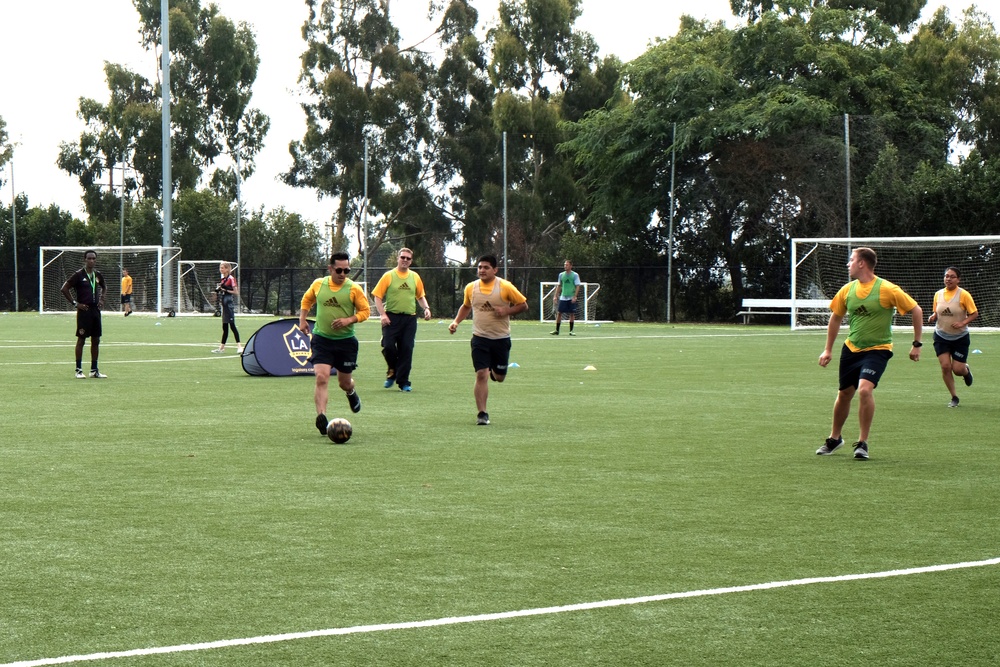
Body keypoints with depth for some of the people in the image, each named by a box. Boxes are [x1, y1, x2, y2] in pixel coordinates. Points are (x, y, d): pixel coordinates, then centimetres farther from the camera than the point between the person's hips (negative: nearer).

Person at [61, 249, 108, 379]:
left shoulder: (98, 275, 9)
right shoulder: (79, 275, -8)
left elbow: (104, 287, 29)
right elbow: (64, 288, -8)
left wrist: (102, 299, 12)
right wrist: (75, 303, -10)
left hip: (95, 310, 6)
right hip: (84, 310, -6)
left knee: (96, 340, 7)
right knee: (81, 339, -3)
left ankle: (94, 370, 14)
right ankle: (79, 370, 2)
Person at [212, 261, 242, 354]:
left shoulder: (231, 279, -10)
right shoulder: (222, 280, 15)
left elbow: (236, 292, -12)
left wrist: (226, 290, -19)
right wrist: (218, 290, 5)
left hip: (229, 304, -9)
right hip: (224, 303, 9)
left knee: (232, 325, -12)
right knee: (225, 327, 12)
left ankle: (239, 346, -12)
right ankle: (222, 347, 15)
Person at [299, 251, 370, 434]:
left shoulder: (354, 289, -7)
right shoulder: (318, 284, -1)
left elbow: (365, 311, -3)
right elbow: (307, 300, 18)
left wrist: (349, 320, -19)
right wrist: (302, 320, 7)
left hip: (346, 341, 0)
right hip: (322, 339, 0)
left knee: (344, 382, 12)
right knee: (321, 378, -18)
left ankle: (351, 393, 50)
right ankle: (321, 418, -20)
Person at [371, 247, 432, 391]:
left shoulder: (415, 277, 11)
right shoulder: (389, 276, 1)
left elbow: (421, 296, 22)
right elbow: (377, 296, -1)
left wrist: (426, 308, 3)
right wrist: (382, 314, -12)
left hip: (409, 319, 3)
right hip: (392, 317, -3)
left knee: (406, 350, -1)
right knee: (388, 346, -13)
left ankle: (403, 382, 6)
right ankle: (392, 371, 15)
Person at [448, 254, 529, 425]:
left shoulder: (505, 287, -8)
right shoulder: (471, 288, 1)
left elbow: (523, 305, -1)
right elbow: (466, 306, 21)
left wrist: (507, 311, -17)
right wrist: (456, 321, 6)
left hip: (501, 339, -1)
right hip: (480, 339, 1)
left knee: (499, 377, 11)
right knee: (481, 375, -11)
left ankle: (494, 371, 49)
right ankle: (482, 414, -6)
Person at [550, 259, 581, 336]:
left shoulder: (575, 275, -3)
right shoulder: (561, 275, 8)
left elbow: (577, 286, -7)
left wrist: (575, 296, -17)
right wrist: (555, 296, 8)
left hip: (571, 298, -3)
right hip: (562, 297, 3)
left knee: (572, 314, -1)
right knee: (559, 313, -2)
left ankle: (571, 331, 7)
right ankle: (557, 330, 4)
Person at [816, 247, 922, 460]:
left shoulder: (887, 289, -15)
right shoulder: (847, 290, 1)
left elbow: (916, 311, -7)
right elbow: (836, 318, 16)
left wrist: (917, 344, -7)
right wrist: (828, 349, 13)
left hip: (877, 349, -5)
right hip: (851, 349, 5)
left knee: (865, 389, -24)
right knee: (844, 394, 12)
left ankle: (862, 443, -10)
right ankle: (835, 438, 35)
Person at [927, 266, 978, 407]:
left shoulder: (963, 295, -11)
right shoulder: (938, 294, 1)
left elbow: (974, 313, -8)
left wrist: (962, 323, -24)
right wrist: (932, 317, -9)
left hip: (960, 337, -3)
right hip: (941, 336, 3)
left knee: (958, 369, -3)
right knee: (945, 366, -9)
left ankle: (966, 370, 37)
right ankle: (954, 398, 6)